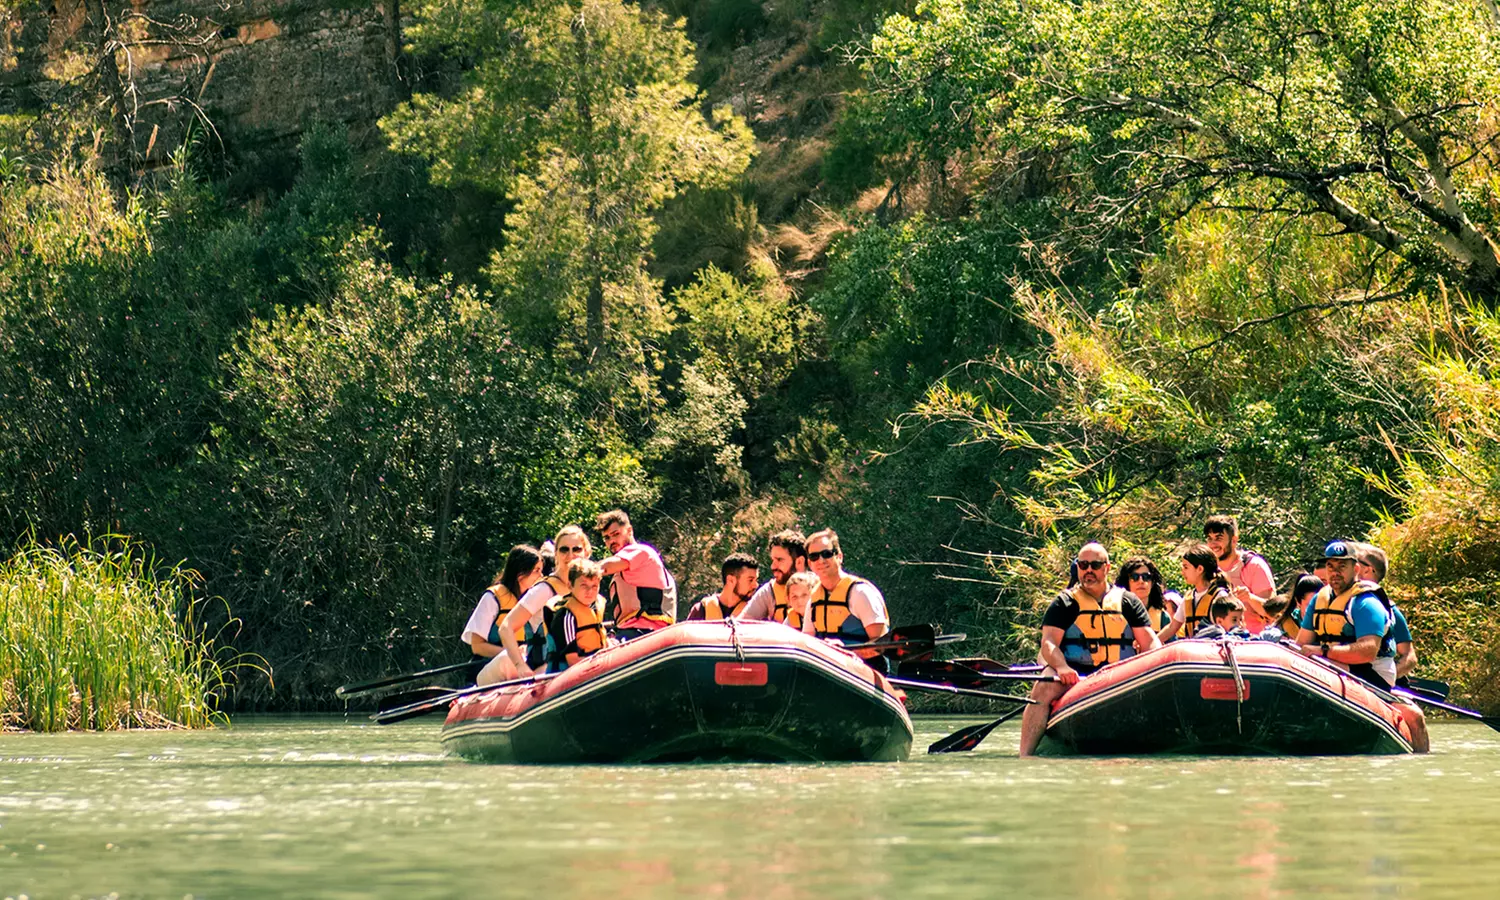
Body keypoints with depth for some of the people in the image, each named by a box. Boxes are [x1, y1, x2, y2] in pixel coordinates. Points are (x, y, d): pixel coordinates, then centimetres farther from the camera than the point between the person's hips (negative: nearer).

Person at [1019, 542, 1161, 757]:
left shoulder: (1129, 602, 17)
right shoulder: (1065, 603, 11)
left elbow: (1150, 643, 11)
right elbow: (1048, 643, -1)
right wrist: (1061, 667, -23)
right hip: (1075, 675, -2)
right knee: (1044, 688, -33)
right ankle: (1025, 755, -37)